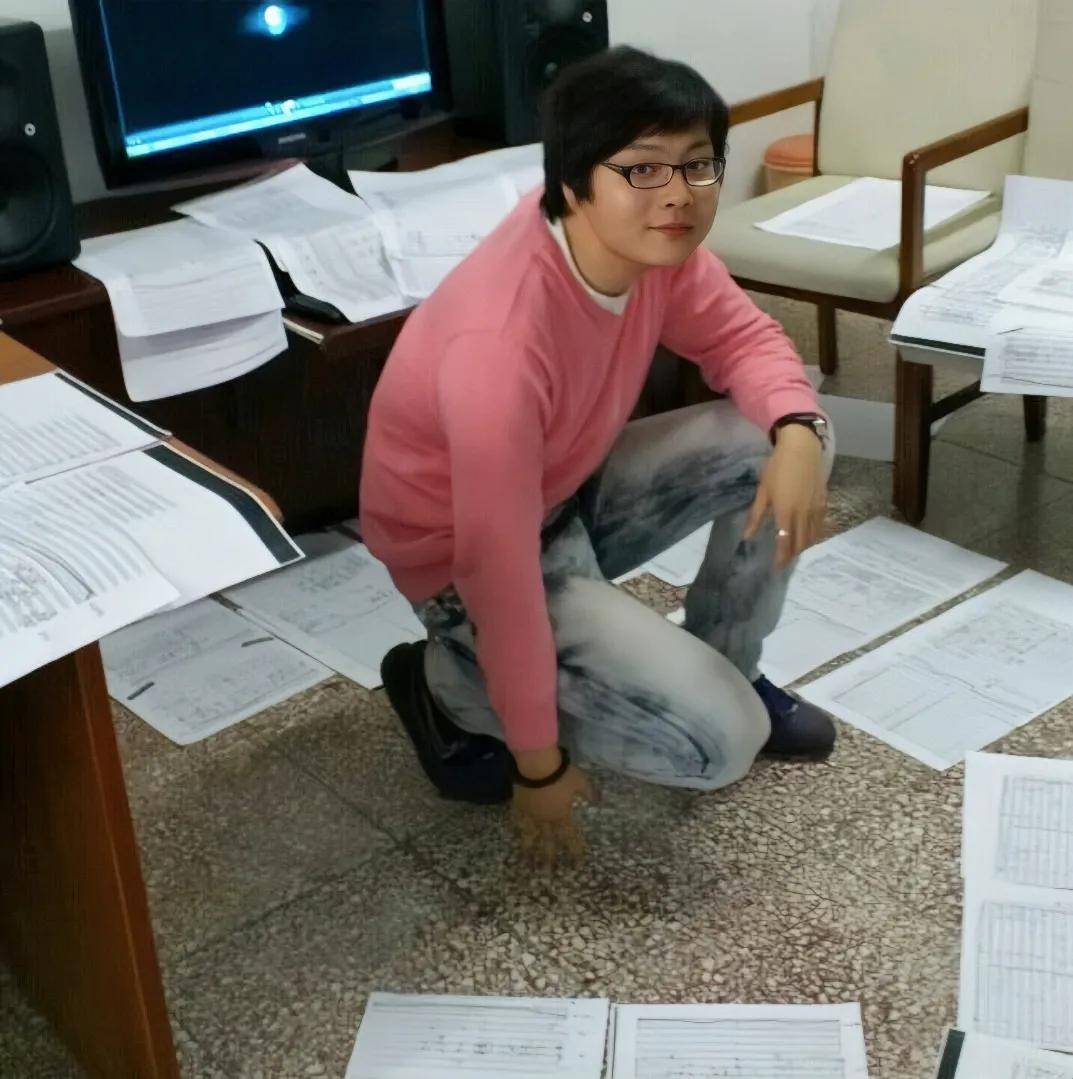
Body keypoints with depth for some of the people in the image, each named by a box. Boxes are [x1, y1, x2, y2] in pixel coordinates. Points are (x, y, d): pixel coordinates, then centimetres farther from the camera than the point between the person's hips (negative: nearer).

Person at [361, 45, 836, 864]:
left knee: (784, 442, -6)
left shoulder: (649, 241, -14)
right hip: (467, 562, -8)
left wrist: (797, 430, -23)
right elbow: (503, 570, -31)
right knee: (723, 741, -16)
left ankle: (722, 670, 13)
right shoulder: (502, 341, -37)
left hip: (568, 492, 8)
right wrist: (540, 764, -21)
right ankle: (453, 687, 2)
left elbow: (740, 335, 1)